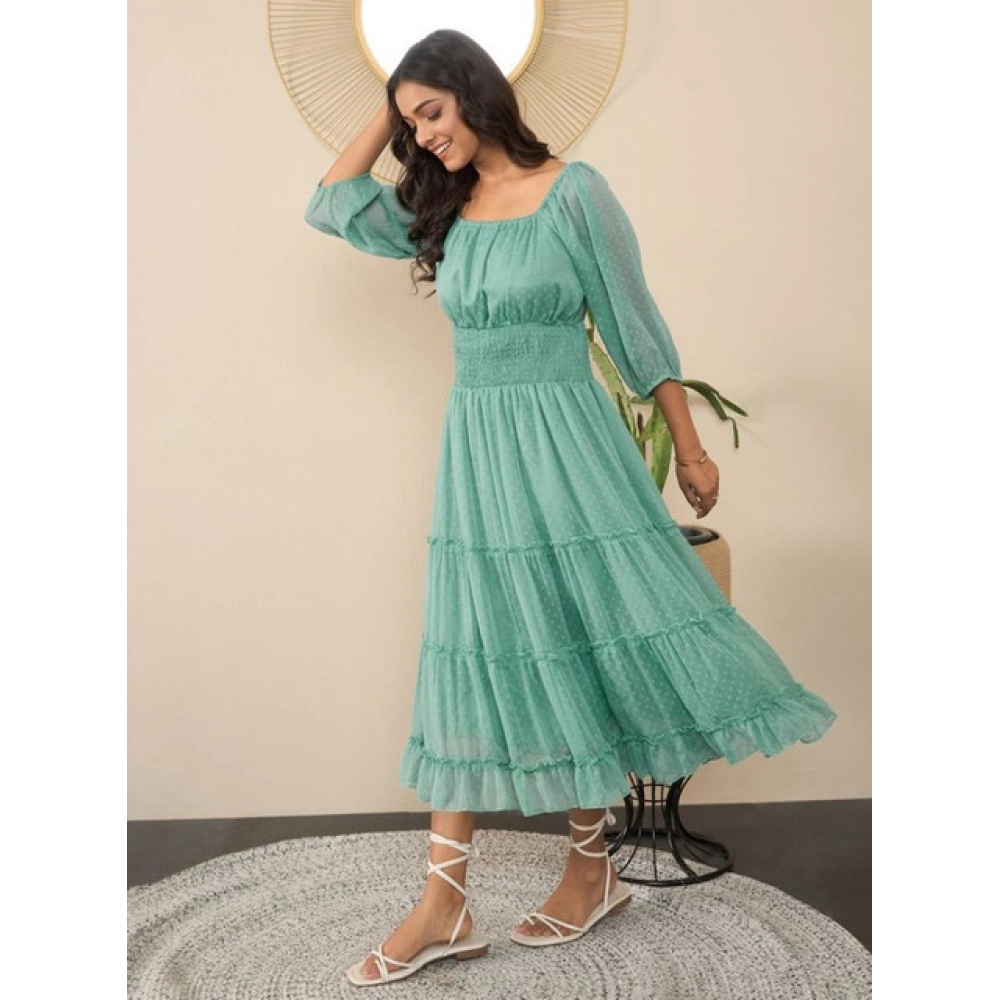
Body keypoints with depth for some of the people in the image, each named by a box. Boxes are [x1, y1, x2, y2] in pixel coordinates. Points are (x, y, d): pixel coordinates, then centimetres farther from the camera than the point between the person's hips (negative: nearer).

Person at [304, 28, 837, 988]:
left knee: (576, 647, 3)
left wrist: (690, 448, -1)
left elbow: (637, 327, -5)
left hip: (562, 445, -5)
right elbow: (327, 204, 14)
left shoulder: (575, 191, -6)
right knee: (474, 660, 5)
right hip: (473, 451, 6)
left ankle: (592, 869, 21)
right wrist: (386, 114, 10)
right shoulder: (442, 210, 10)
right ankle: (444, 908, 9)